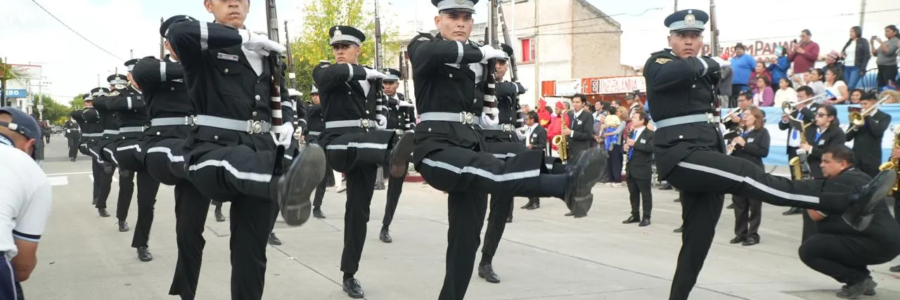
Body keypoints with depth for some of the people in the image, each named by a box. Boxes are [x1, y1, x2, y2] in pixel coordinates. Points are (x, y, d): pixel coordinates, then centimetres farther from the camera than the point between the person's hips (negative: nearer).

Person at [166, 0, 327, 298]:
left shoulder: (265, 50, 19)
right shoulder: (204, 46, 3)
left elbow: (279, 97, 32)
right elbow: (178, 32, -21)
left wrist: (286, 124, 9)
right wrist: (245, 37, -17)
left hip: (261, 151, 5)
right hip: (213, 150, -5)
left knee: (251, 250, 0)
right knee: (239, 161, -41)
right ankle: (285, 188, -74)